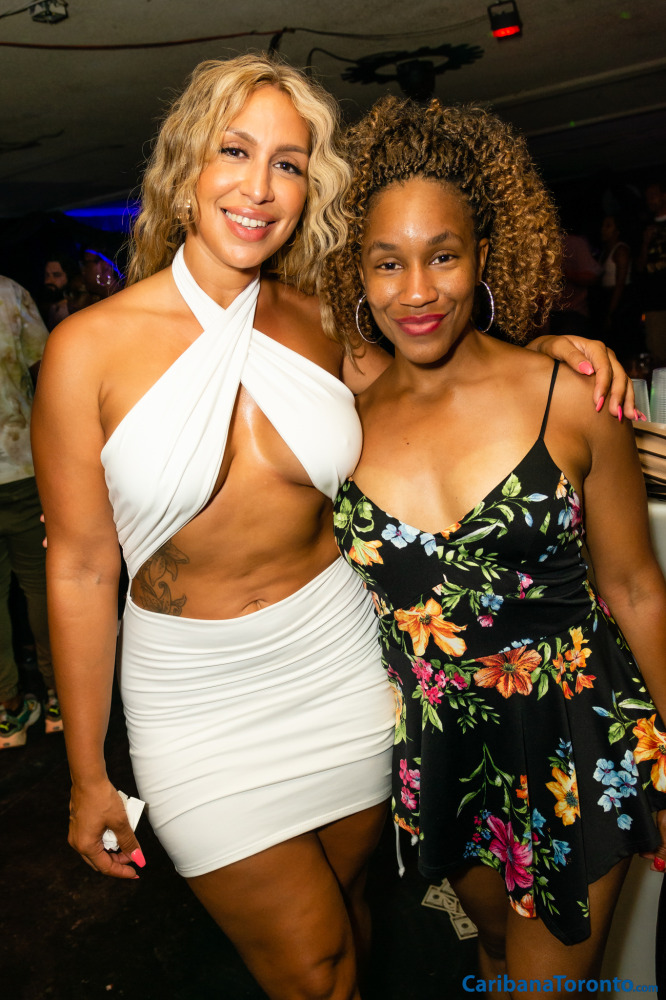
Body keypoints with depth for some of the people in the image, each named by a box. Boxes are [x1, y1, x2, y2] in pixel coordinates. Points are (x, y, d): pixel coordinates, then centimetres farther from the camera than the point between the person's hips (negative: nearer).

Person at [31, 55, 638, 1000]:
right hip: (193, 691, -2)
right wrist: (88, 775, -1)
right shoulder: (91, 346, -13)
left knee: (344, 900, 25)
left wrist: (543, 347, -5)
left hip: (338, 661, 3)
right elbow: (81, 569, -8)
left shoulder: (324, 321, -4)